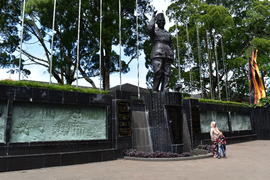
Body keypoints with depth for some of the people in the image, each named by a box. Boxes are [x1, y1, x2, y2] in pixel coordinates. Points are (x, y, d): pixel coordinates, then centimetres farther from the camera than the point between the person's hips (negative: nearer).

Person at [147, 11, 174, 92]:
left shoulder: (168, 33, 26)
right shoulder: (154, 31, 13)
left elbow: (171, 46, 22)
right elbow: (150, 27, -13)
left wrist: (172, 57, 8)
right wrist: (153, 17, 2)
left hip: (167, 55, 4)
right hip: (157, 54, -4)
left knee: (166, 74, -8)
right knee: (158, 73, -22)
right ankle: (155, 91, -10)